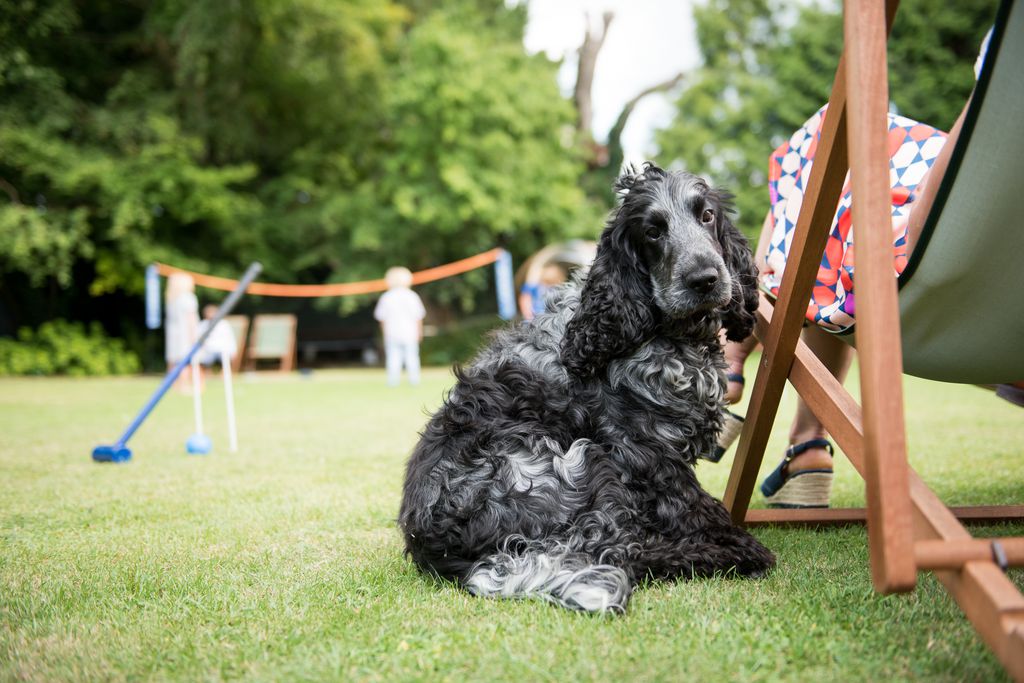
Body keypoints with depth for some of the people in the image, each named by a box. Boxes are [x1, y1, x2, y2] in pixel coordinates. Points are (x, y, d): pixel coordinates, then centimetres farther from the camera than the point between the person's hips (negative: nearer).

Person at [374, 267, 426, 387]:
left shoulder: (386, 297, 1)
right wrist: (419, 331, 12)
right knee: (411, 357, 4)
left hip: (392, 333, 0)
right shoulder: (412, 296, -1)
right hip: (410, 332, 0)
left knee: (393, 358, 0)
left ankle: (393, 381, -6)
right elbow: (418, 316, 2)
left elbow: (382, 317, 5)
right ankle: (414, 380, 4)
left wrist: (385, 332, 15)